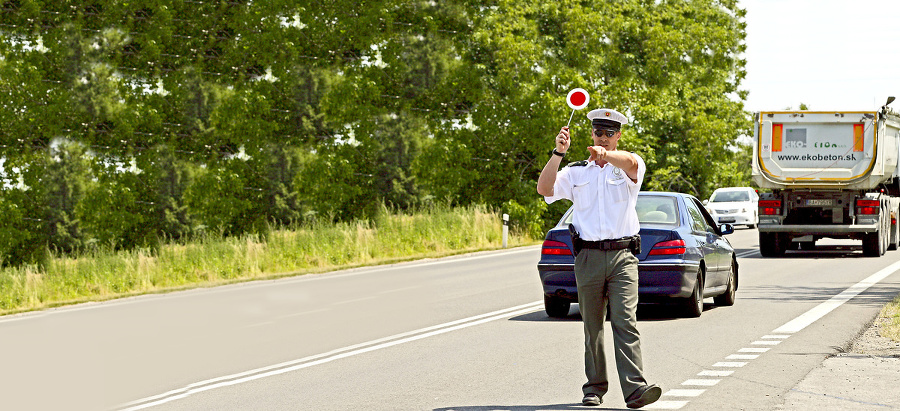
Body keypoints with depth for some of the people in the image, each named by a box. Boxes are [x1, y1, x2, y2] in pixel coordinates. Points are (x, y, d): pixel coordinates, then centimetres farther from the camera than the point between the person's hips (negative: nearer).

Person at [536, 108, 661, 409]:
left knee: (626, 322, -13)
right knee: (592, 327, 7)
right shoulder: (576, 172, 15)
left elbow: (632, 162, -19)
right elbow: (544, 189, 0)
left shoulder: (627, 169, 7)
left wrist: (606, 154, -41)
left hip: (622, 256, -2)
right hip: (588, 256, 2)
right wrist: (559, 153, -13)